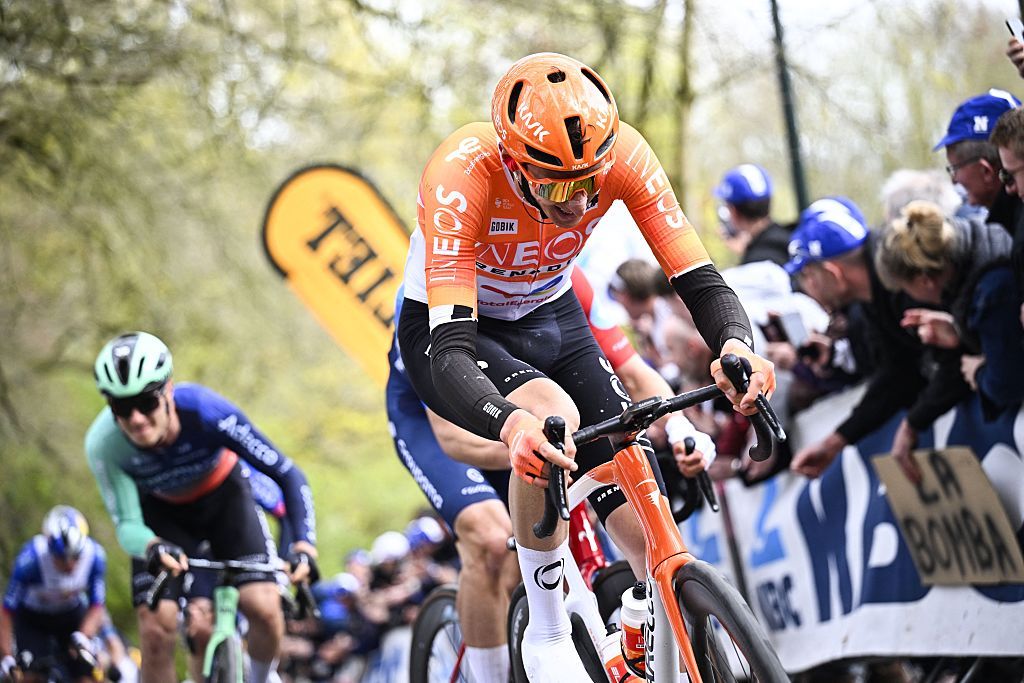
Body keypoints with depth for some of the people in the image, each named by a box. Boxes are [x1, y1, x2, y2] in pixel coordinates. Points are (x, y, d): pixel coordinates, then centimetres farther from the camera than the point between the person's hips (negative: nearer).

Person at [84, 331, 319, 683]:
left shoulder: (206, 411, -36)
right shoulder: (104, 444, -33)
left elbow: (288, 475, -30)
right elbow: (127, 525, -32)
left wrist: (304, 546, -43)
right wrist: (153, 548, -56)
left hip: (225, 498, -1)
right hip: (162, 513, 1)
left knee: (264, 608, -18)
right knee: (156, 629, -15)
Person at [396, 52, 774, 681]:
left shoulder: (620, 153, -27)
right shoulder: (463, 174, -37)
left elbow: (699, 279, -25)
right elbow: (450, 352, -44)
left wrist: (736, 345, -48)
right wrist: (510, 424, -65)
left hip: (552, 319, 4)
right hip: (451, 327, -4)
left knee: (642, 536, -8)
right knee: (552, 417, -36)